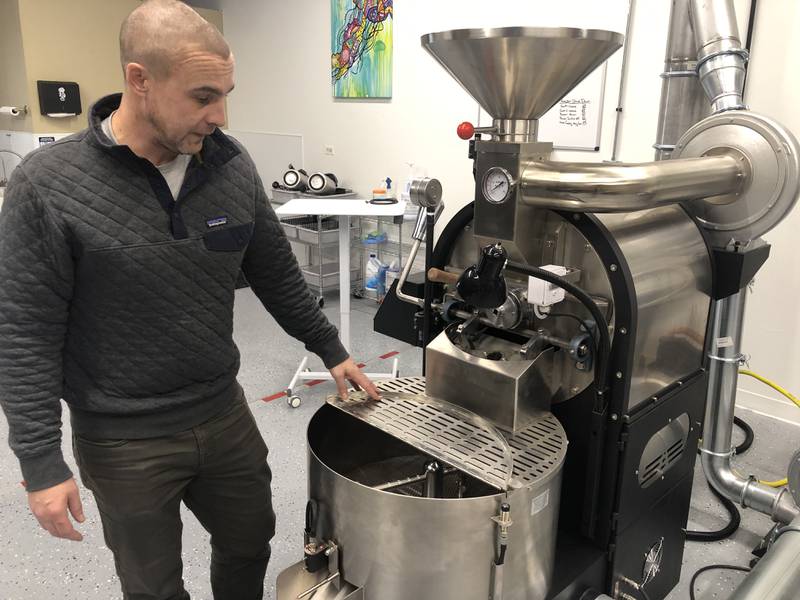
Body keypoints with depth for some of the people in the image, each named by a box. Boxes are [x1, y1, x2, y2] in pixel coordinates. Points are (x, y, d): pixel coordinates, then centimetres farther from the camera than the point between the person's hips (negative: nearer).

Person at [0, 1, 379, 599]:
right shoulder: (48, 184, -16)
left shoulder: (232, 167, -5)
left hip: (226, 415, 4)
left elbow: (277, 275, 7)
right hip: (124, 442, -3)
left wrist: (330, 348, 11)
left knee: (250, 542, 22)